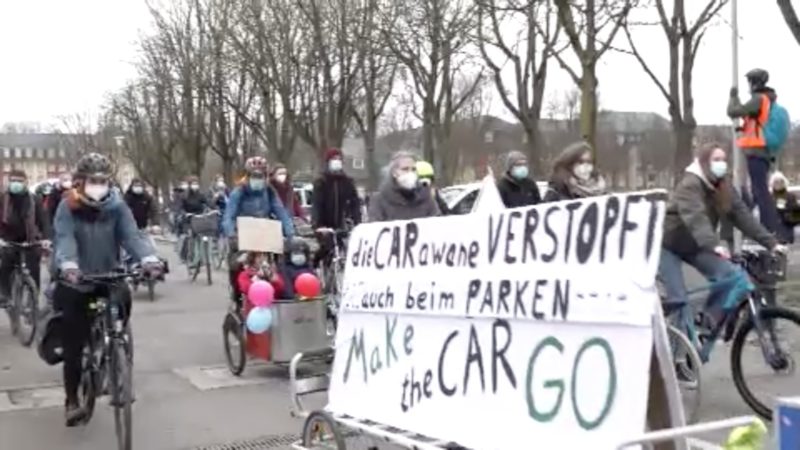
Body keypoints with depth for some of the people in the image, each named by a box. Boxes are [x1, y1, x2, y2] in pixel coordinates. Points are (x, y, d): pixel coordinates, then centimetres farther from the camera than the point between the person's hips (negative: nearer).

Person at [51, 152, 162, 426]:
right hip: (75, 283, -1)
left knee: (123, 297, -30)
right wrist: (68, 265, -46)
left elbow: (131, 235, -16)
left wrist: (148, 259, -38)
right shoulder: (68, 207, -8)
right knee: (73, 345, 0)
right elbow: (64, 238, -24)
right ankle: (71, 400, 17)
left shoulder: (117, 206, -3)